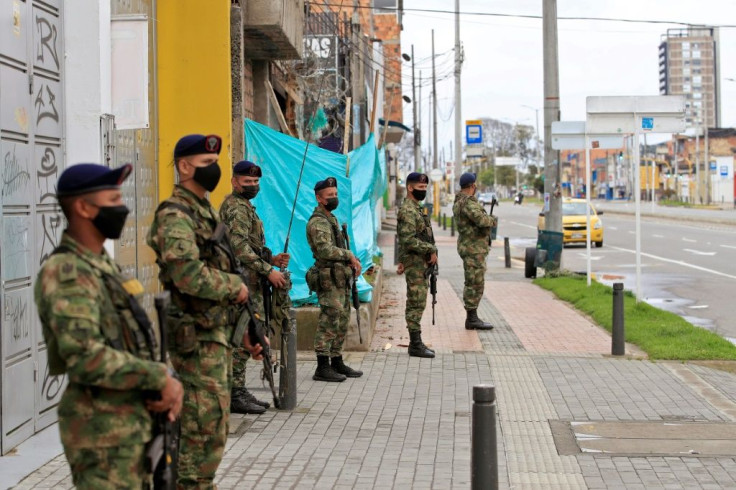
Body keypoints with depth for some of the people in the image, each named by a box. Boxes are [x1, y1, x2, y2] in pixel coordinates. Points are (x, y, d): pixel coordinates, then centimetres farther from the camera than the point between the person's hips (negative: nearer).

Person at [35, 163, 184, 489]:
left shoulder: (104, 264, 13)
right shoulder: (66, 273, -17)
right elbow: (84, 356, -27)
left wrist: (165, 383, -1)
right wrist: (161, 378, -20)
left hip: (133, 421, 9)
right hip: (103, 429, -9)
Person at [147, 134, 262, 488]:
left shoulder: (204, 211, 17)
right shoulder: (174, 216, -15)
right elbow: (190, 276, -28)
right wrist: (235, 286, -13)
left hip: (216, 332, 10)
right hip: (197, 336, -10)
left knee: (212, 424, 16)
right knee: (207, 429, -6)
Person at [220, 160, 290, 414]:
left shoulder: (244, 206, 21)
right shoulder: (236, 207, -12)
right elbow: (240, 248, -23)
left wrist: (271, 259, 13)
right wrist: (268, 270, -21)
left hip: (249, 283, 11)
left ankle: (239, 392, 18)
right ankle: (235, 395, -5)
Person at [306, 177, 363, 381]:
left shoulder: (331, 218, 18)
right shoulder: (317, 222, -14)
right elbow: (326, 250, -27)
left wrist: (352, 261, 8)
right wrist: (349, 255, -16)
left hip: (341, 279, 10)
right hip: (330, 280, -10)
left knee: (342, 323, 14)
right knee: (329, 323, -9)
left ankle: (337, 362, 22)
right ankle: (322, 368, -6)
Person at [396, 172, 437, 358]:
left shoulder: (416, 208, 17)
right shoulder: (408, 210, -16)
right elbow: (409, 240, -25)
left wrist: (402, 261, 21)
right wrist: (432, 250, -18)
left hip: (420, 264, 10)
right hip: (415, 264, -10)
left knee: (416, 304, 12)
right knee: (416, 304, -7)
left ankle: (416, 343, 16)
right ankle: (415, 345, -3)